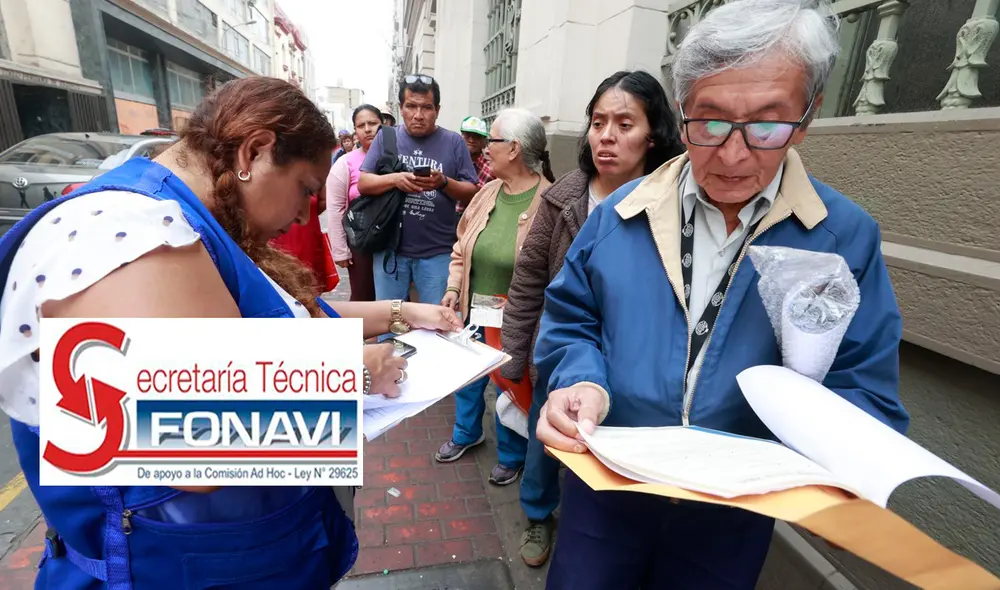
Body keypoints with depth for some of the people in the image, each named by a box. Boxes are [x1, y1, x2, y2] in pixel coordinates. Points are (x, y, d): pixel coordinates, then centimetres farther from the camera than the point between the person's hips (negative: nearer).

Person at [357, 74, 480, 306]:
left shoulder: (453, 142, 1)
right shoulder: (386, 137, 5)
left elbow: (472, 194, 0)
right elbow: (363, 184, 1)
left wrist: (444, 183, -19)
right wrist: (394, 179, -18)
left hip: (438, 252, -1)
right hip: (390, 248, 2)